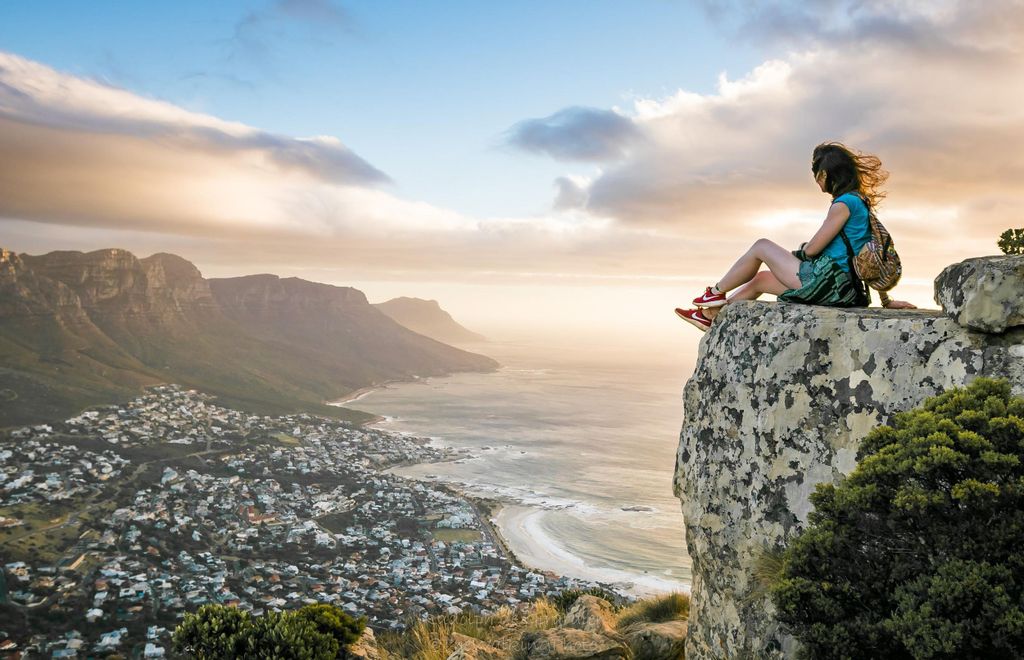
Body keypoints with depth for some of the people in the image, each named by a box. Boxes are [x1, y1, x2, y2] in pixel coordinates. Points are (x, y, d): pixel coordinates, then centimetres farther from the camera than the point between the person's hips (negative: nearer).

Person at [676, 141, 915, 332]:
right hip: (842, 289, 9)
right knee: (761, 278, 21)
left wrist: (802, 250, 10)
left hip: (825, 283, -9)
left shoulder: (844, 204, -16)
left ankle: (716, 292, 18)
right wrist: (885, 300, 18)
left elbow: (811, 249, -15)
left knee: (761, 246, 4)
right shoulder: (861, 202, 13)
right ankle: (711, 315, 31)